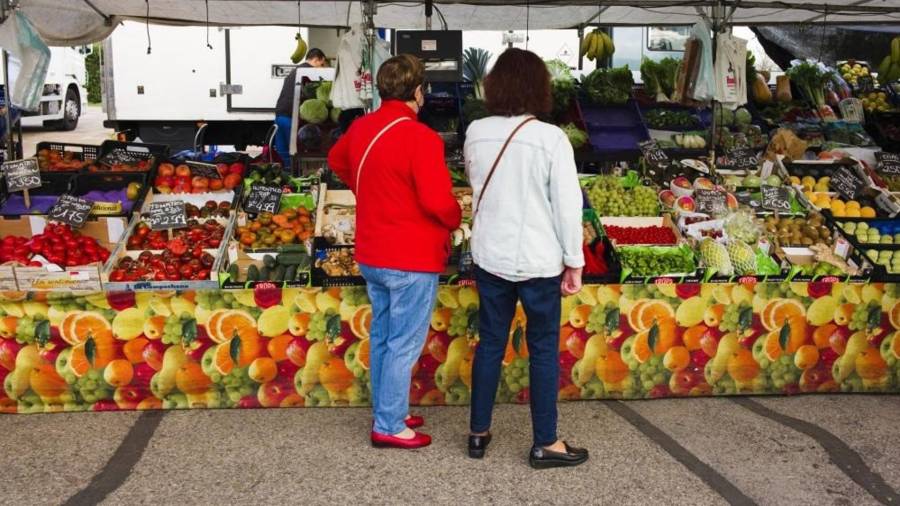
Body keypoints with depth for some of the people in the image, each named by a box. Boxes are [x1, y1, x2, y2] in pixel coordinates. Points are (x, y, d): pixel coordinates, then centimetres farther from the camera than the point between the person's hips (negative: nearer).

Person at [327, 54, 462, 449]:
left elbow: (336, 160, 24)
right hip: (411, 260, -8)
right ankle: (389, 427, 10)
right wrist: (455, 220, -6)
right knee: (404, 344, 2)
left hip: (371, 256, 8)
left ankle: (386, 412, 31)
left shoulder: (360, 127, 4)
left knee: (381, 337, 18)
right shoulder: (420, 138, -21)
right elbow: (438, 201, -27)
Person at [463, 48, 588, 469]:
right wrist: (574, 261, -3)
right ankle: (545, 444, 17)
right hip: (538, 261, -4)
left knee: (490, 342, 15)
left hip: (490, 256, 4)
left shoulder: (475, 132, -1)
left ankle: (478, 432, 25)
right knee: (543, 349, 8)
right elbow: (568, 204, -11)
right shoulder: (550, 137, -14)